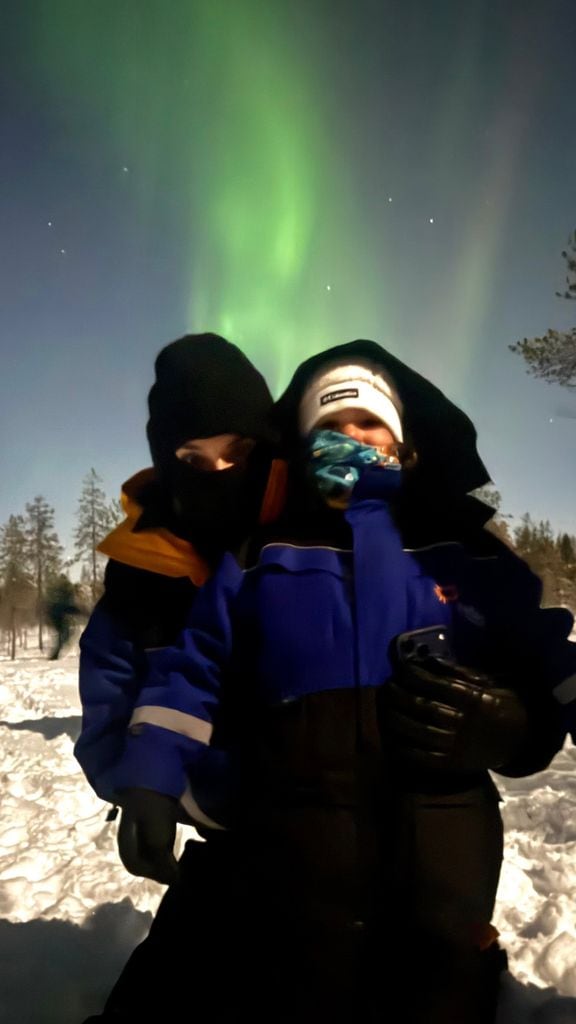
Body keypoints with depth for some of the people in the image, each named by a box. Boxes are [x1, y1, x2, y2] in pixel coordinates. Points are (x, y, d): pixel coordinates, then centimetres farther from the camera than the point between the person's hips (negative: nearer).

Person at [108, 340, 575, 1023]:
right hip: (289, 872, 0)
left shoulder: (462, 552, 8)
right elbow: (193, 672, 3)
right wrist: (153, 781, -11)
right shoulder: (258, 557, 8)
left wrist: (502, 724, -12)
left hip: (446, 869, 1)